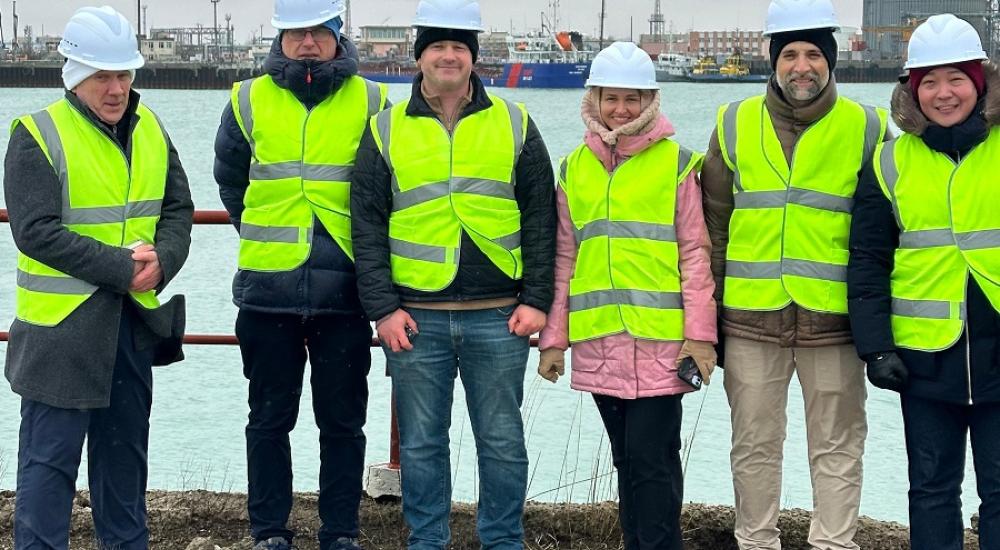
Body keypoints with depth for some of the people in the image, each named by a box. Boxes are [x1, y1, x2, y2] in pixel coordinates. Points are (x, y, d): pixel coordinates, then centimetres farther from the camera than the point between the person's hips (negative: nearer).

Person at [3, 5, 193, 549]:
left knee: (125, 447, 18)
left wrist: (161, 261, -13)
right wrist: (120, 268, -21)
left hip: (136, 318, 6)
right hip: (61, 324, -6)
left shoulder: (150, 129, 7)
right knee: (50, 456, -2)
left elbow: (178, 208, 8)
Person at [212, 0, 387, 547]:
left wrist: (361, 246, 8)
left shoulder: (370, 103, 2)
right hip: (267, 290, 1)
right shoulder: (248, 101, 4)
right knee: (270, 418, 8)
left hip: (344, 292, -1)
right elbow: (230, 180, 19)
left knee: (342, 421, 6)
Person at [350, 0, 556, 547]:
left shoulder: (514, 125, 5)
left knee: (502, 441, 7)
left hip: (498, 317, 0)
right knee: (421, 442, 7)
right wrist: (382, 307, -5)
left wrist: (536, 298, -2)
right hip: (416, 316, 0)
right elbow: (368, 228, 3)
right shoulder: (386, 131, 4)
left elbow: (540, 219, 5)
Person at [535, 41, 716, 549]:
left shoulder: (676, 163, 1)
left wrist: (700, 331, -8)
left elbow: (694, 252, -1)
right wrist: (553, 337, 10)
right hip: (598, 341, 4)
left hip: (660, 339, -4)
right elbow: (565, 258, 14)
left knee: (652, 462, -5)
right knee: (626, 459, 12)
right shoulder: (574, 168, 12)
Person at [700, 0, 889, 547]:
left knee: (837, 447, 6)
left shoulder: (866, 129, 2)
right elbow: (714, 225, 9)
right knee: (754, 446, 10)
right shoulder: (735, 124, 5)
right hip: (750, 318, 1)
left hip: (833, 318, -1)